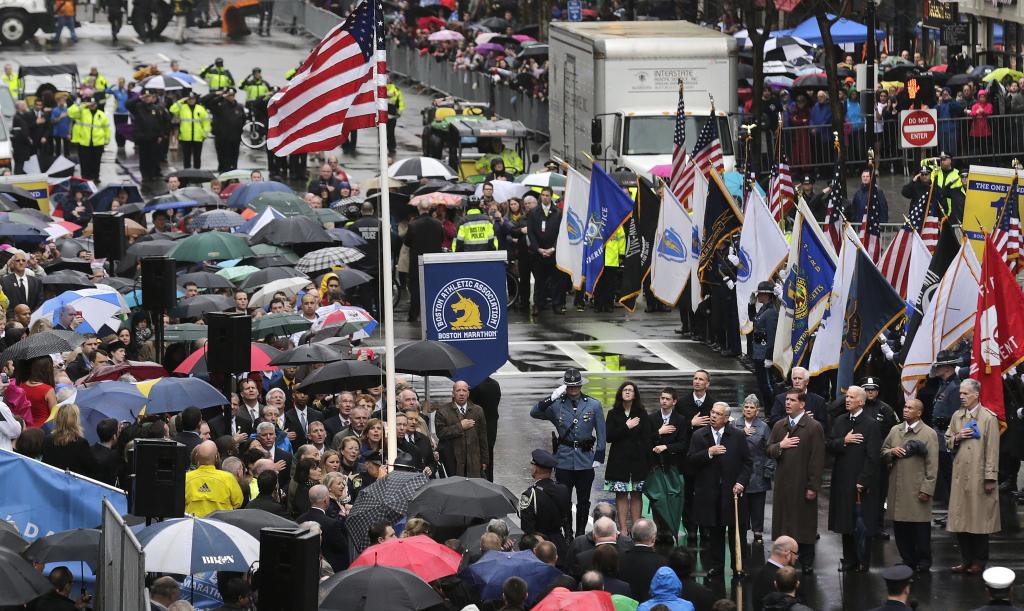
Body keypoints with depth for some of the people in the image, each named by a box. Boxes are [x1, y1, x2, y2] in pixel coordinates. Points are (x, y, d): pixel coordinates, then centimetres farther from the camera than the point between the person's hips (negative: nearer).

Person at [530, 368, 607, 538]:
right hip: (563, 459, 0)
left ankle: (581, 534, 17)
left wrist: (599, 457, -2)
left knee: (583, 501, 7)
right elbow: (534, 413, -11)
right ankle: (567, 534, 8)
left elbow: (601, 433, 4)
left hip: (585, 460, 0)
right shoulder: (557, 405, 1)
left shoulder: (593, 405, 1)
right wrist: (551, 398, -22)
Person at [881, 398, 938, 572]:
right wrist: (891, 452, -5)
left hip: (917, 490, -5)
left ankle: (923, 561, 12)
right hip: (897, 489, 5)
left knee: (921, 528, 1)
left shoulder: (929, 434, -4)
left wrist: (927, 489, -11)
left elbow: (932, 466, -6)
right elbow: (882, 453, 19)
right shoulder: (895, 431, 12)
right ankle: (908, 559, 17)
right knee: (900, 528, 6)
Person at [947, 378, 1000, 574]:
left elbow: (992, 450, -7)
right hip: (960, 475, 5)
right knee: (961, 520, 5)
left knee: (979, 519, 1)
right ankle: (966, 559, 14)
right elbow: (948, 442, 19)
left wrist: (990, 478, -11)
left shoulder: (988, 418, -6)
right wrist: (957, 438, -5)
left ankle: (979, 561, 10)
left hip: (979, 477, -5)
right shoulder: (957, 416, 12)